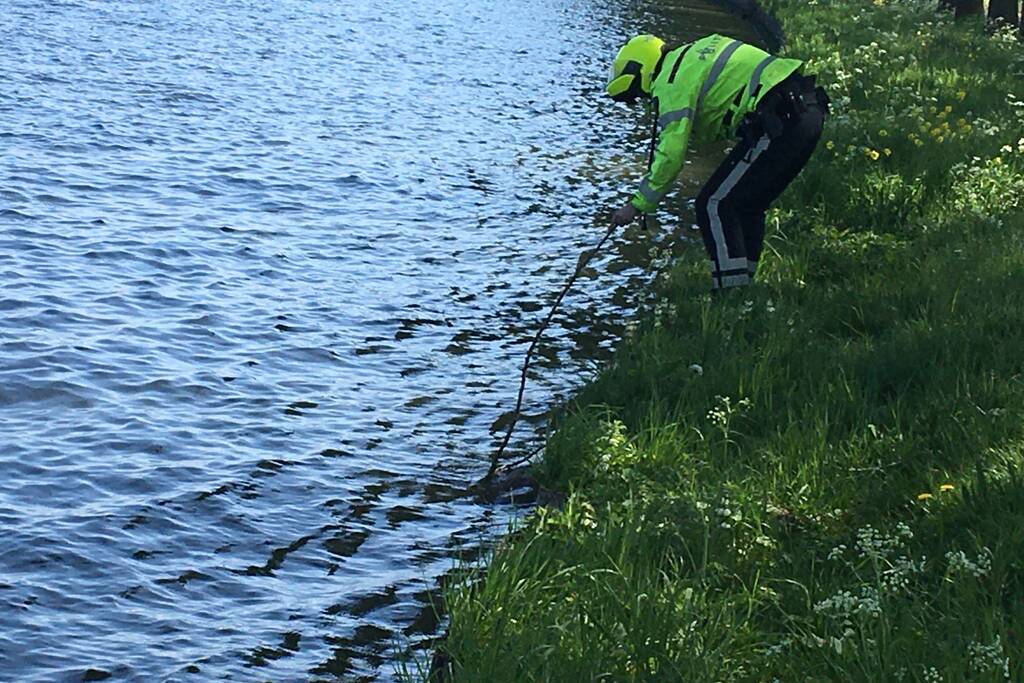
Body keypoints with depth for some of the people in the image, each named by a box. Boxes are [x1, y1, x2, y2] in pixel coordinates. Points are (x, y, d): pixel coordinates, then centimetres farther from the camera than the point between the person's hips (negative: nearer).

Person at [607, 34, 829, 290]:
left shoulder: (673, 81, -4)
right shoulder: (695, 53, 25)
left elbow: (671, 155, -10)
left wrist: (638, 206, -2)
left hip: (780, 122, -10)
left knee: (714, 206, -4)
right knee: (747, 205, 20)